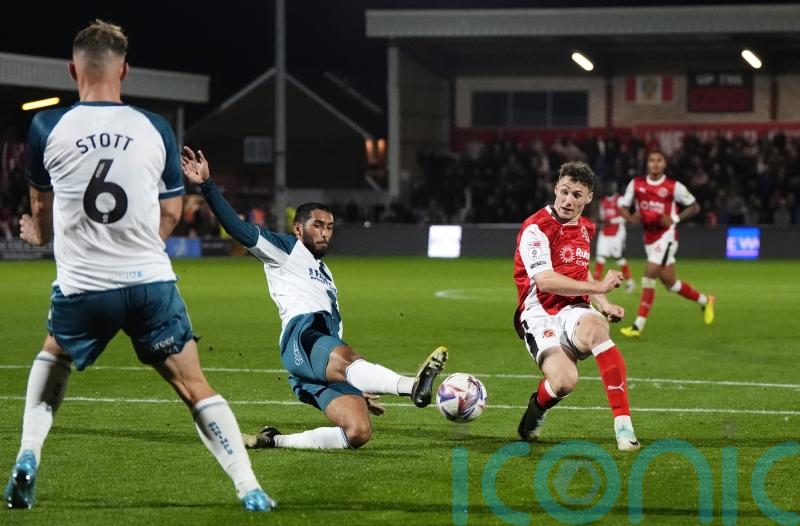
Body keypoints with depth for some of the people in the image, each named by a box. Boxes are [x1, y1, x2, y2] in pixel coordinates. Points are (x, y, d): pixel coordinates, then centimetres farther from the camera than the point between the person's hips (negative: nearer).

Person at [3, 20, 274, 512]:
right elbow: (171, 215, 10)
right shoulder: (155, 129, 0)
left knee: (52, 357, 30)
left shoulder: (47, 127, -2)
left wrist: (43, 233, 38)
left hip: (81, 287, 0)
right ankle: (249, 488, -1)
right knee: (196, 386, 8)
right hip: (151, 282, 0)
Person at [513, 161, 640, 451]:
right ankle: (537, 407, 11)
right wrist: (598, 287, -21)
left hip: (573, 310, 5)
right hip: (540, 314, -5)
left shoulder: (585, 228, 15)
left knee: (596, 327, -35)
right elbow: (545, 281, -21)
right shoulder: (536, 228, -10)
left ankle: (624, 425, -36)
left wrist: (605, 304, 18)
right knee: (564, 381, -30)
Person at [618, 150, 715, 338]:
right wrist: (630, 218, -12)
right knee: (670, 283, 12)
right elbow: (623, 206, 10)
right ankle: (705, 300, 36)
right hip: (649, 237, 6)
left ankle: (639, 326, -13)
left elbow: (694, 207, 2)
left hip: (666, 235, -6)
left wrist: (675, 219, -13)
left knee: (649, 276, -17)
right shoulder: (636, 184, 3)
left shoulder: (674, 187, -8)